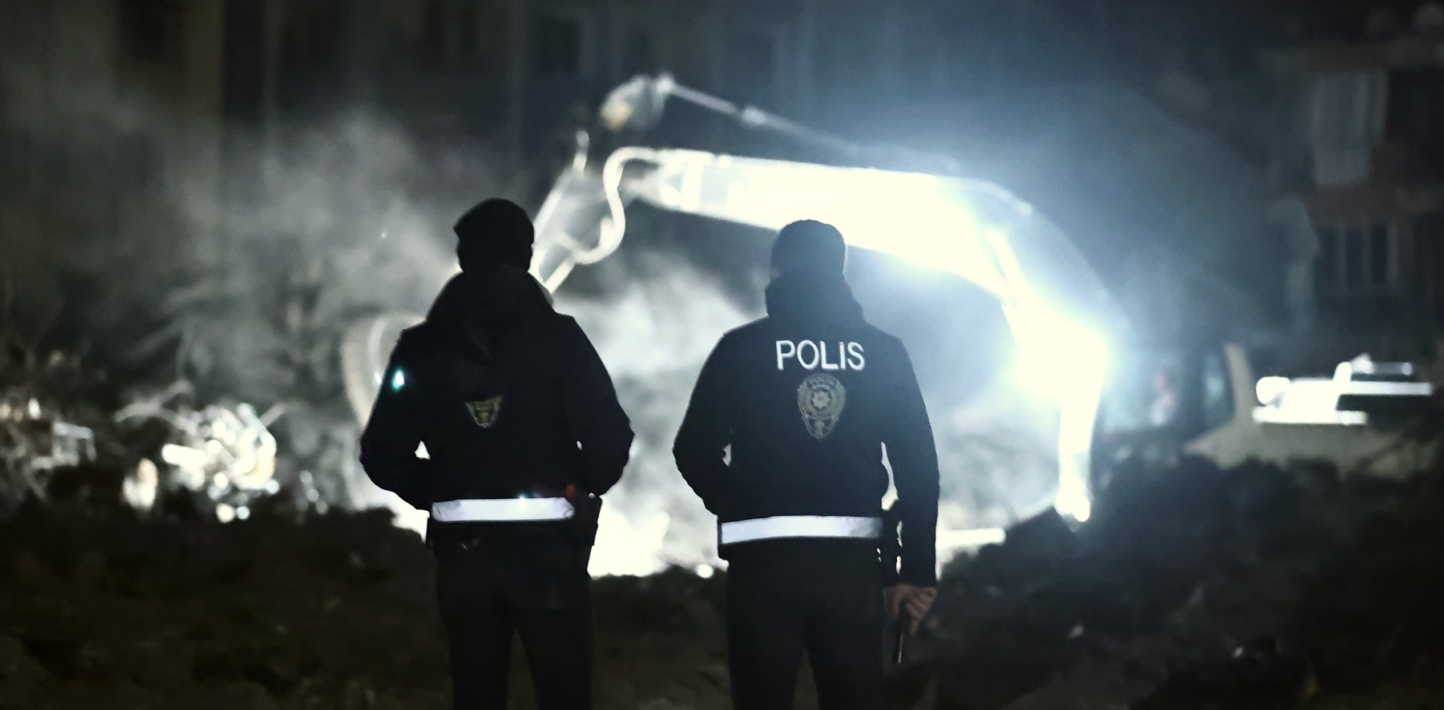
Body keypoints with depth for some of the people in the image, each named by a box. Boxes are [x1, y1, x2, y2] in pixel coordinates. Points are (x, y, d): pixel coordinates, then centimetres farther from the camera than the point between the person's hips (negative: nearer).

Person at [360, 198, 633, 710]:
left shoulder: (422, 347, 3)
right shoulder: (557, 336, -6)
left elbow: (382, 454, 4)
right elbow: (609, 436, -12)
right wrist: (581, 488, 8)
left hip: (461, 546, 3)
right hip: (546, 543, -3)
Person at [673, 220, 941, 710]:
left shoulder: (743, 347, 1)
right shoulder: (883, 352, 6)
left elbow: (695, 451, 0)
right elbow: (918, 466, 3)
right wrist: (918, 569, 7)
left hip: (763, 556, -2)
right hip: (851, 558, 2)